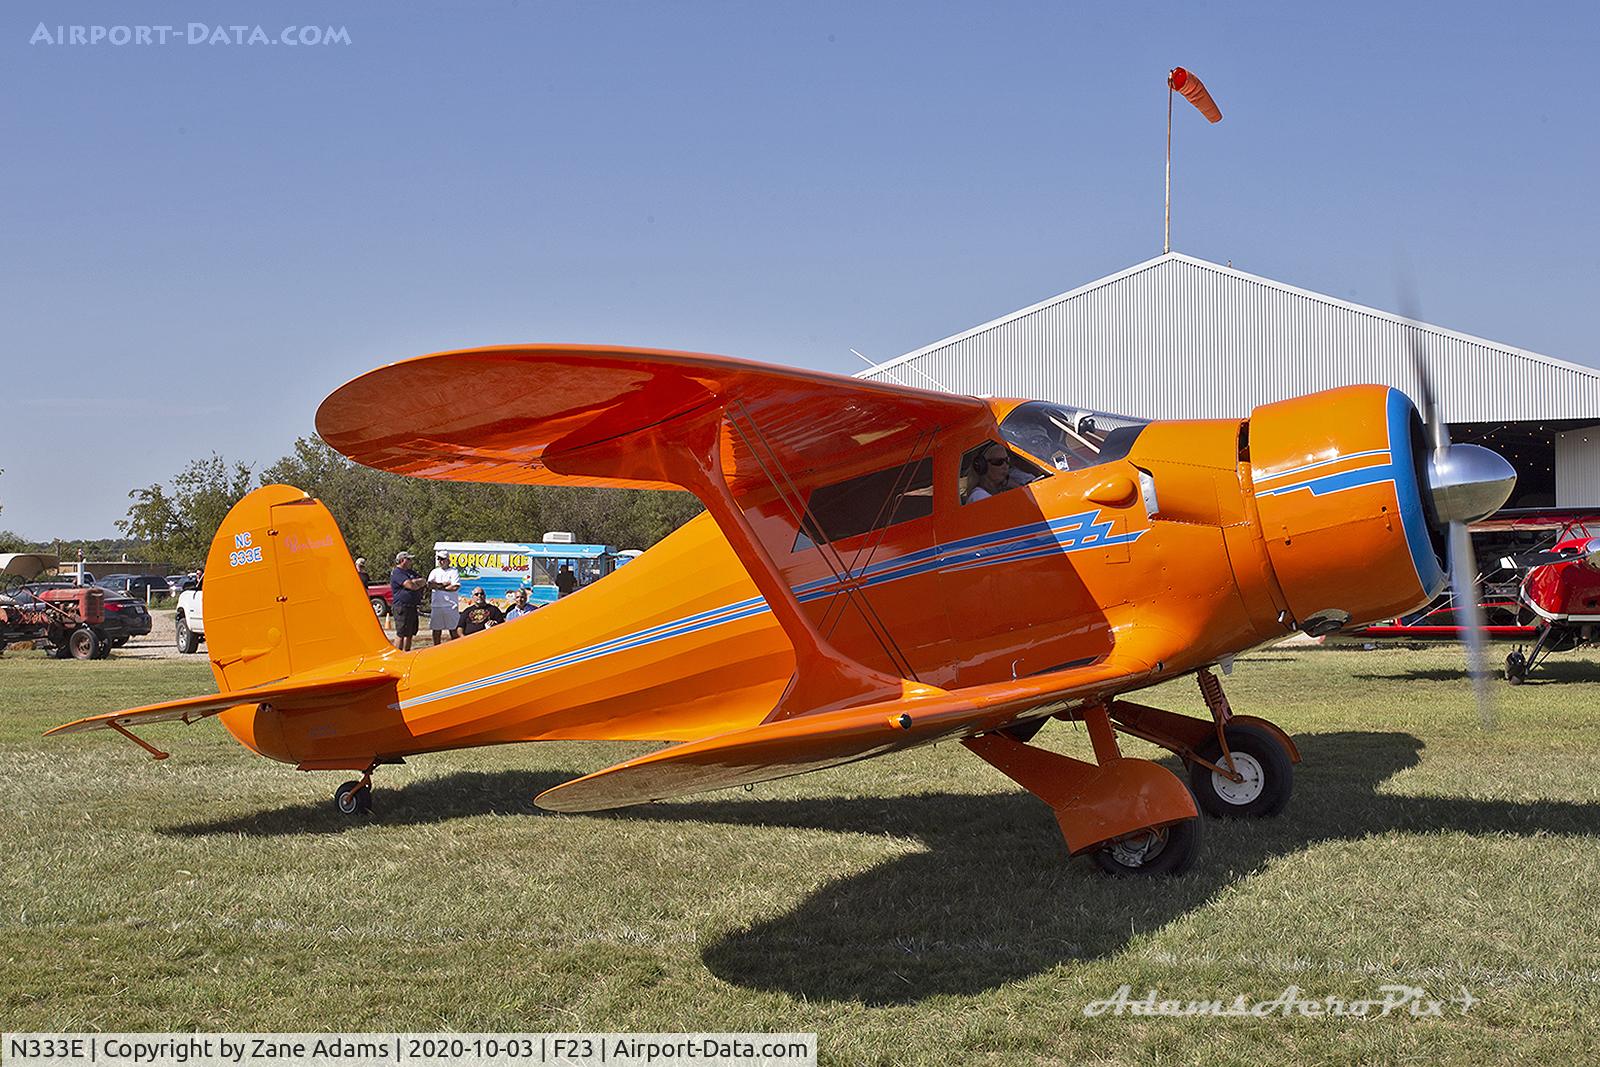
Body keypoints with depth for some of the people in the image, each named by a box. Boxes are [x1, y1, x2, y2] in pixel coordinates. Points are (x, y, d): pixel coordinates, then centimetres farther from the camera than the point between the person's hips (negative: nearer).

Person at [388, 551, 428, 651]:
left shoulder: (410, 572, 20)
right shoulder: (397, 573, -9)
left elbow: (424, 581, 13)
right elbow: (410, 586, -20)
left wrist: (414, 581, -7)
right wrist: (420, 584, 0)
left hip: (412, 607, 9)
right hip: (402, 607, -9)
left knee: (410, 633, 13)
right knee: (401, 634, -8)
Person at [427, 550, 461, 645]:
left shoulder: (454, 572, 1)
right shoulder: (434, 572, 14)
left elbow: (455, 587, -12)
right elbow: (429, 585, -1)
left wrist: (438, 586, -7)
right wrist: (444, 584, -10)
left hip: (451, 604, -4)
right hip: (436, 604, 4)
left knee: (453, 629, -2)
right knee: (436, 629, 8)